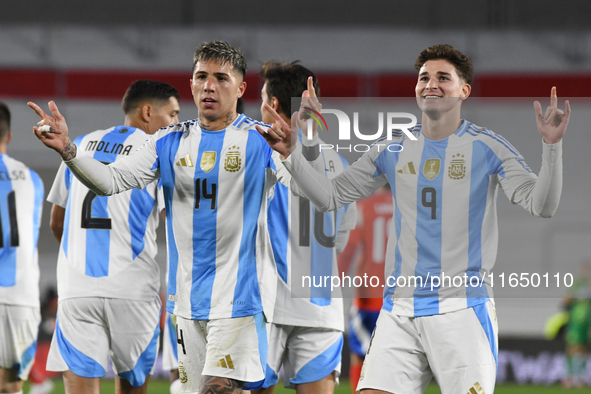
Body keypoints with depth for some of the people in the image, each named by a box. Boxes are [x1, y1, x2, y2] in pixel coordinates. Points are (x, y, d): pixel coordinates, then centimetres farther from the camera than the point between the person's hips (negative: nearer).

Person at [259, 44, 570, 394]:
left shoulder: (487, 147, 0)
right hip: (400, 310, 4)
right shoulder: (393, 150, 11)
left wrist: (552, 144, -23)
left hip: (462, 311, -3)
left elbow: (541, 204, -8)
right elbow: (331, 196, 16)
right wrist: (291, 154, 2)